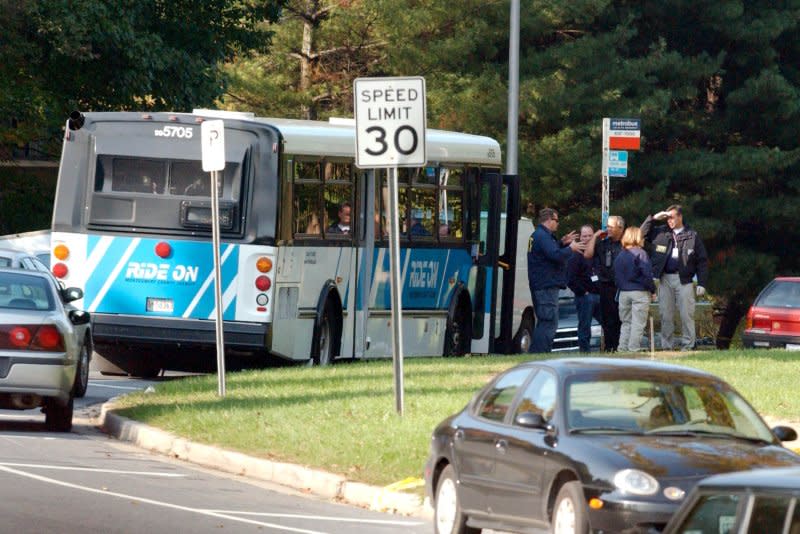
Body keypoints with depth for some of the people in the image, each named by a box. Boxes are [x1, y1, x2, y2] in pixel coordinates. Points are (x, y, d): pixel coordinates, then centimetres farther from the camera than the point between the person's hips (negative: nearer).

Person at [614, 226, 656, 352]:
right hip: (640, 292, -6)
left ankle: (622, 348, 10)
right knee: (638, 323, -1)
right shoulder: (640, 253, -10)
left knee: (626, 322, 13)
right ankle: (634, 348, -4)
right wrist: (652, 290, -4)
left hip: (623, 293, 6)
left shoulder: (620, 255, 8)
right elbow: (647, 274, -13)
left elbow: (616, 276, 10)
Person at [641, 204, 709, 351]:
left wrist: (701, 284, -3)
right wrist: (653, 218, 1)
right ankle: (667, 345, 8)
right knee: (666, 315, 3)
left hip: (684, 279, -3)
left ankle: (688, 345, 1)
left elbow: (702, 261, 4)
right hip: (665, 279, 3)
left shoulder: (692, 236, 4)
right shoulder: (661, 233, 11)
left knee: (686, 314, -4)